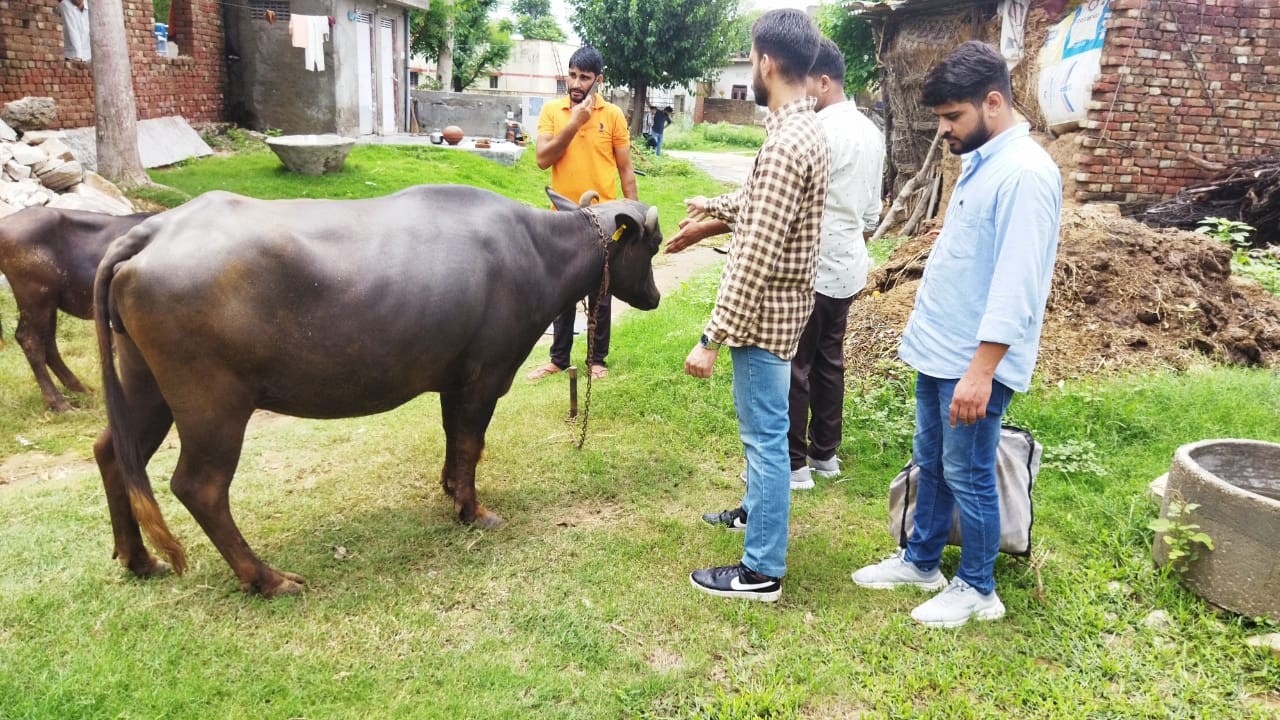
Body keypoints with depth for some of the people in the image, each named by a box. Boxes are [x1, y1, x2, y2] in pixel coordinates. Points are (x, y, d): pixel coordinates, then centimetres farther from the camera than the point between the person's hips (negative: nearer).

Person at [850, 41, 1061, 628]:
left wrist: (980, 371, -26)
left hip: (974, 362, -9)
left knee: (967, 476, 4)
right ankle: (920, 562, 35)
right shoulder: (980, 162, 11)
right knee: (930, 463, 19)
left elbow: (1016, 286, -24)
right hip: (938, 350, 9)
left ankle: (977, 589, 22)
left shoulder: (1024, 173, -19)